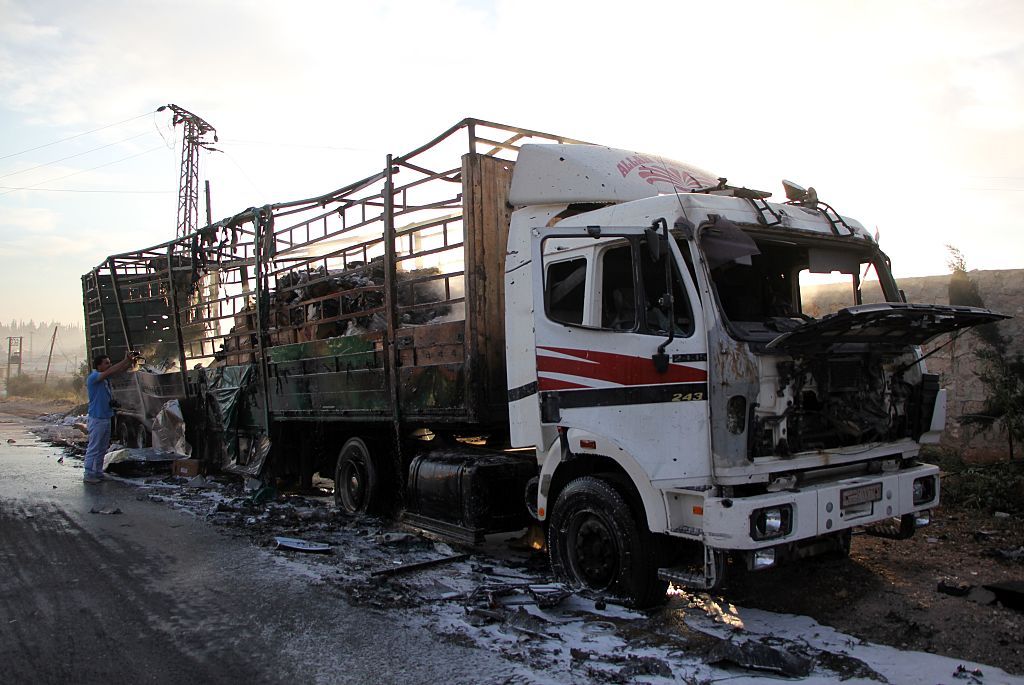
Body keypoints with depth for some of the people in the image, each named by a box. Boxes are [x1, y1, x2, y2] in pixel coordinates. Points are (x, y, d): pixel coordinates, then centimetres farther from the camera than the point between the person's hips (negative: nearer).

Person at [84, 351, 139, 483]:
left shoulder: (105, 377, 10)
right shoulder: (93, 377, -14)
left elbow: (119, 370, 6)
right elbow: (109, 372, -28)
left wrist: (131, 361, -12)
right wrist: (125, 360, -28)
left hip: (106, 417, 9)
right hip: (97, 419, -9)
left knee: (102, 448, 14)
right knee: (93, 449, -3)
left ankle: (98, 473, 21)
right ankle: (89, 475, 4)